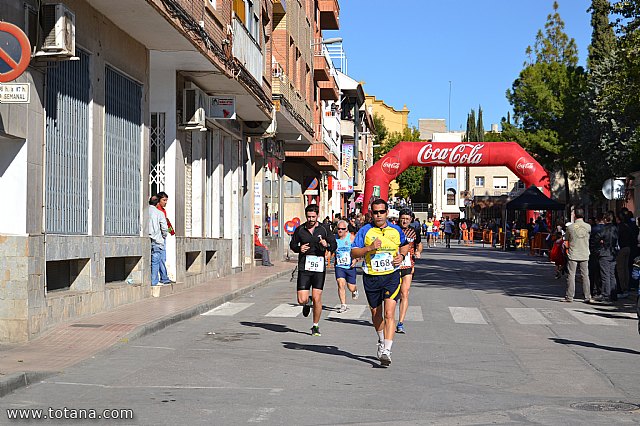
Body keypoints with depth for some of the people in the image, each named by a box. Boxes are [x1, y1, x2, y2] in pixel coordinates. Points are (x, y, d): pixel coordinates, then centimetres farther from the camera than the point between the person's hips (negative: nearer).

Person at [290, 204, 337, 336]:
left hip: (319, 267, -1)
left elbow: (334, 245, 7)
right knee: (302, 300, -4)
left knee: (317, 298, -3)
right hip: (304, 267, 1)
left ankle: (315, 326, 14)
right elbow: (292, 244, 16)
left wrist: (327, 245, -15)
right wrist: (299, 248, -6)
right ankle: (307, 303, 34)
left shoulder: (324, 229, 3)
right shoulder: (300, 230, 5)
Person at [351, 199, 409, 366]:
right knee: (375, 313, 16)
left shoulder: (396, 230, 4)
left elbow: (405, 245, 23)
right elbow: (353, 252, -3)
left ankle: (386, 351, -18)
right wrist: (369, 248, -18)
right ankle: (382, 341, 43)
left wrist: (402, 255, 2)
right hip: (371, 277, 1)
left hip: (391, 276, -1)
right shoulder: (365, 231, -1)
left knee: (389, 314, -15)